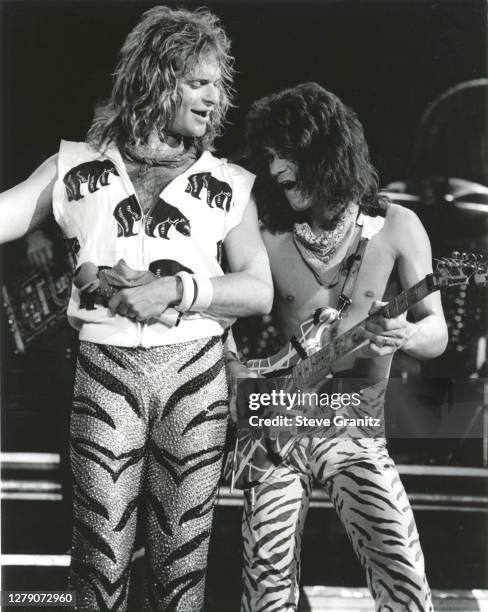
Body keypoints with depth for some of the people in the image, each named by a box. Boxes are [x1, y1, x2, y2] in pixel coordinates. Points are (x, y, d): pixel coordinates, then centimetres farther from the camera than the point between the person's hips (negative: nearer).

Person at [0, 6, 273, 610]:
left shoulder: (227, 185, 8)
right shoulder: (77, 167, 7)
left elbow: (260, 291, 2)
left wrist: (173, 288, -11)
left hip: (196, 377, 1)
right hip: (105, 373, -1)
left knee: (181, 562, 5)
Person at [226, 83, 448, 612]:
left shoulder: (395, 228, -5)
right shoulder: (268, 238, -4)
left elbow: (437, 333, -2)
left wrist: (407, 335, -25)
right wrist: (237, 368, -13)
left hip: (356, 431, -1)